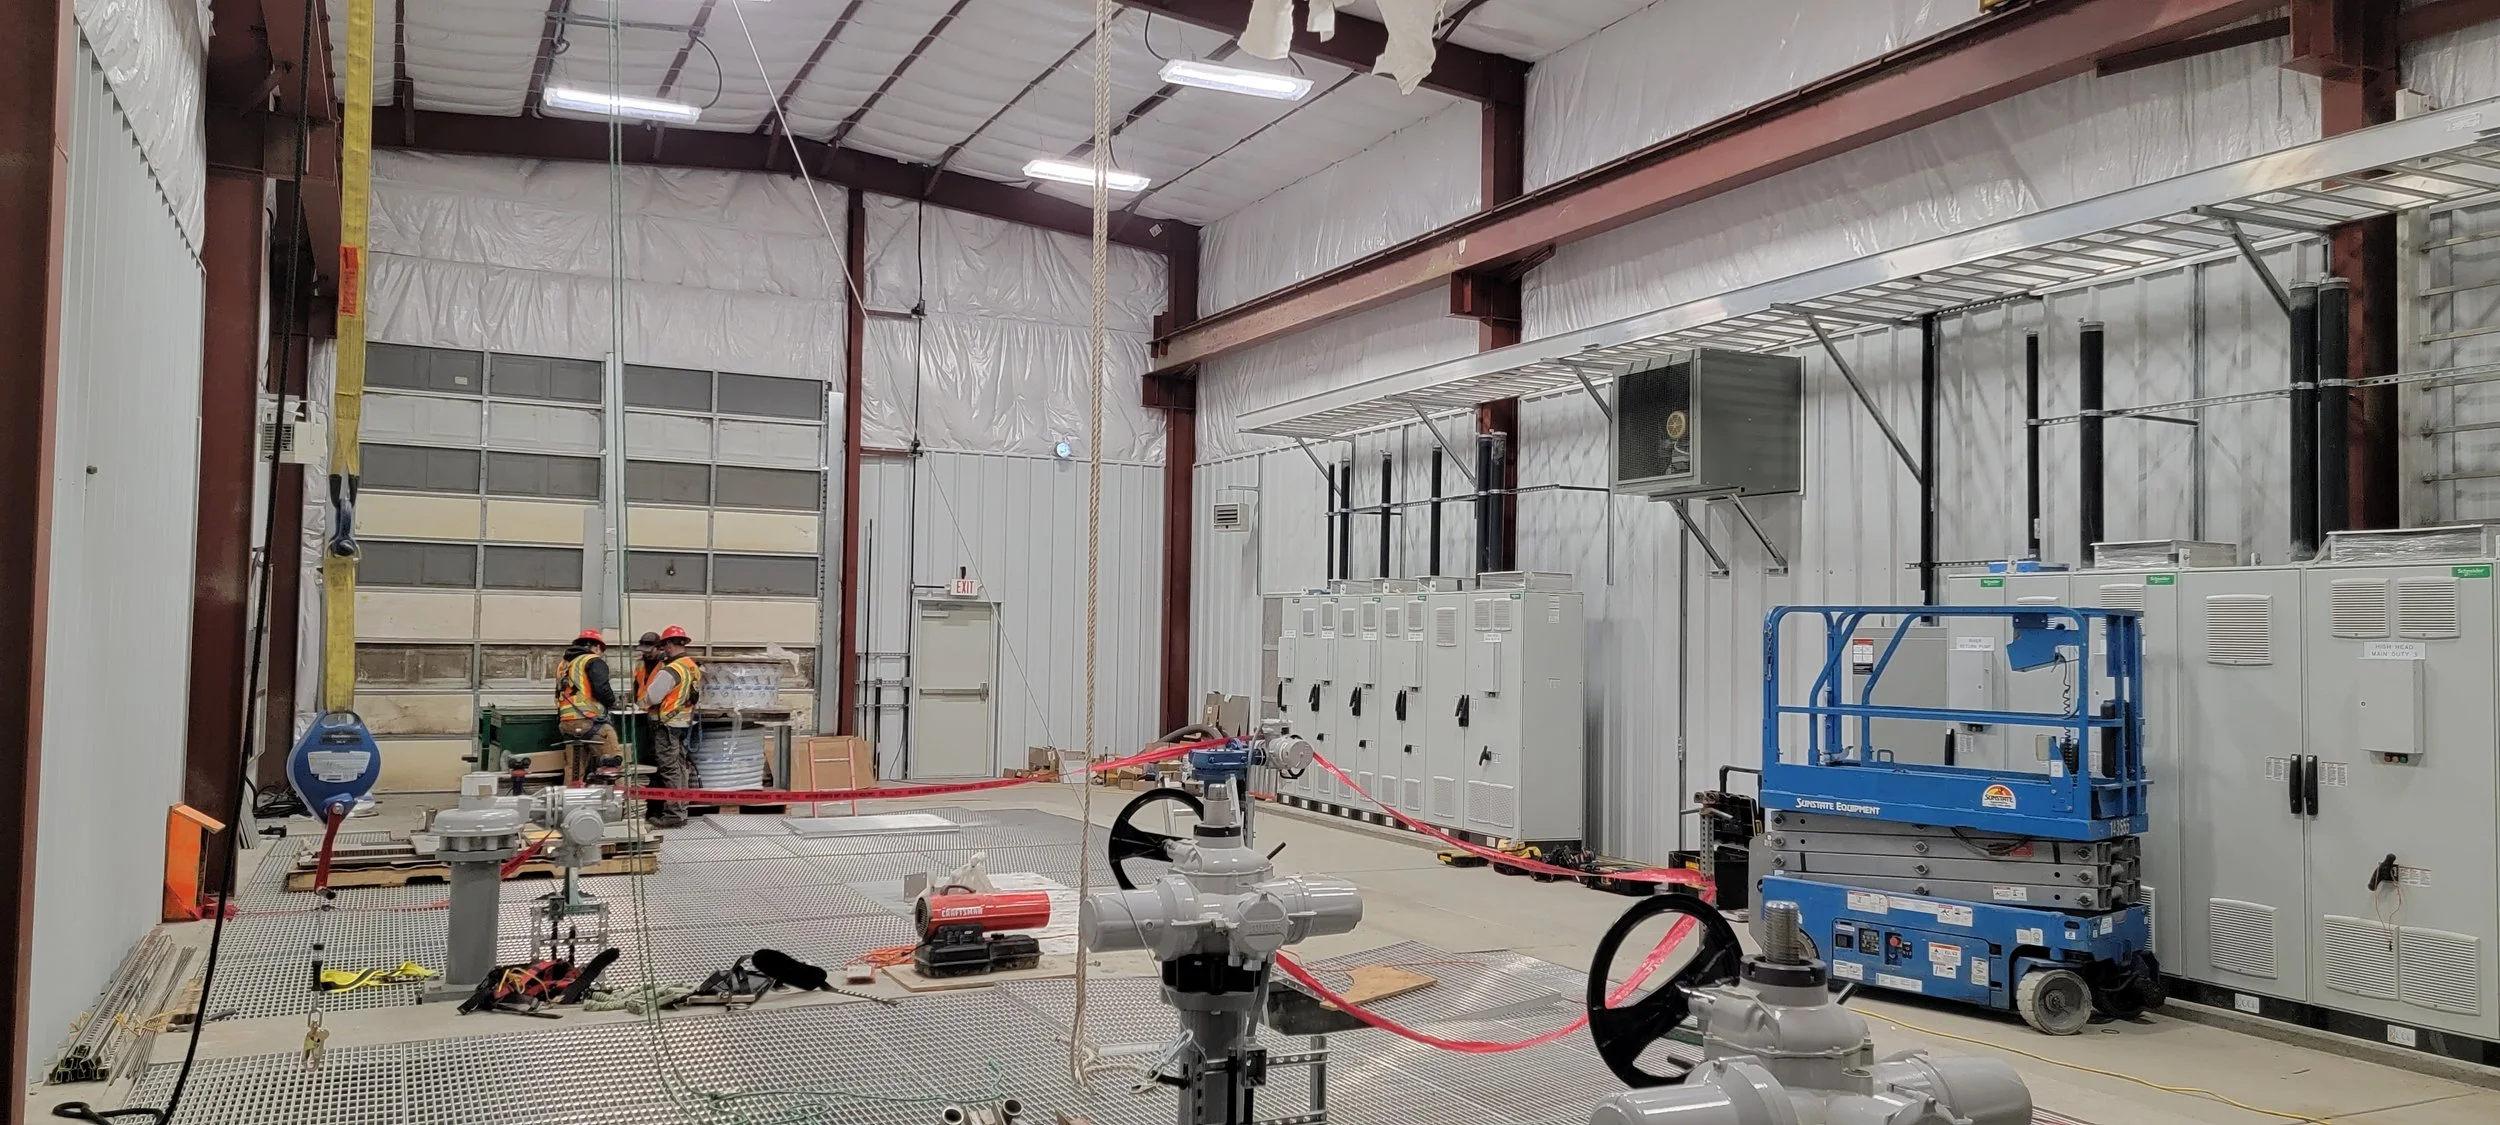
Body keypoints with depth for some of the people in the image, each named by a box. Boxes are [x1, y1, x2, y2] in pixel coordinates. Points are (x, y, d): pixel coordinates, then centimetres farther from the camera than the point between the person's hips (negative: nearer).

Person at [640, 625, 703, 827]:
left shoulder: (670, 670, -19)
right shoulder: (694, 667, 7)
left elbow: (651, 697, -16)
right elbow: (699, 697, 13)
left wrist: (644, 704, 5)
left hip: (667, 724, -8)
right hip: (685, 722, 8)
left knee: (669, 769, -4)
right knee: (681, 767, 13)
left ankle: (672, 814, -2)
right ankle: (681, 810, 19)